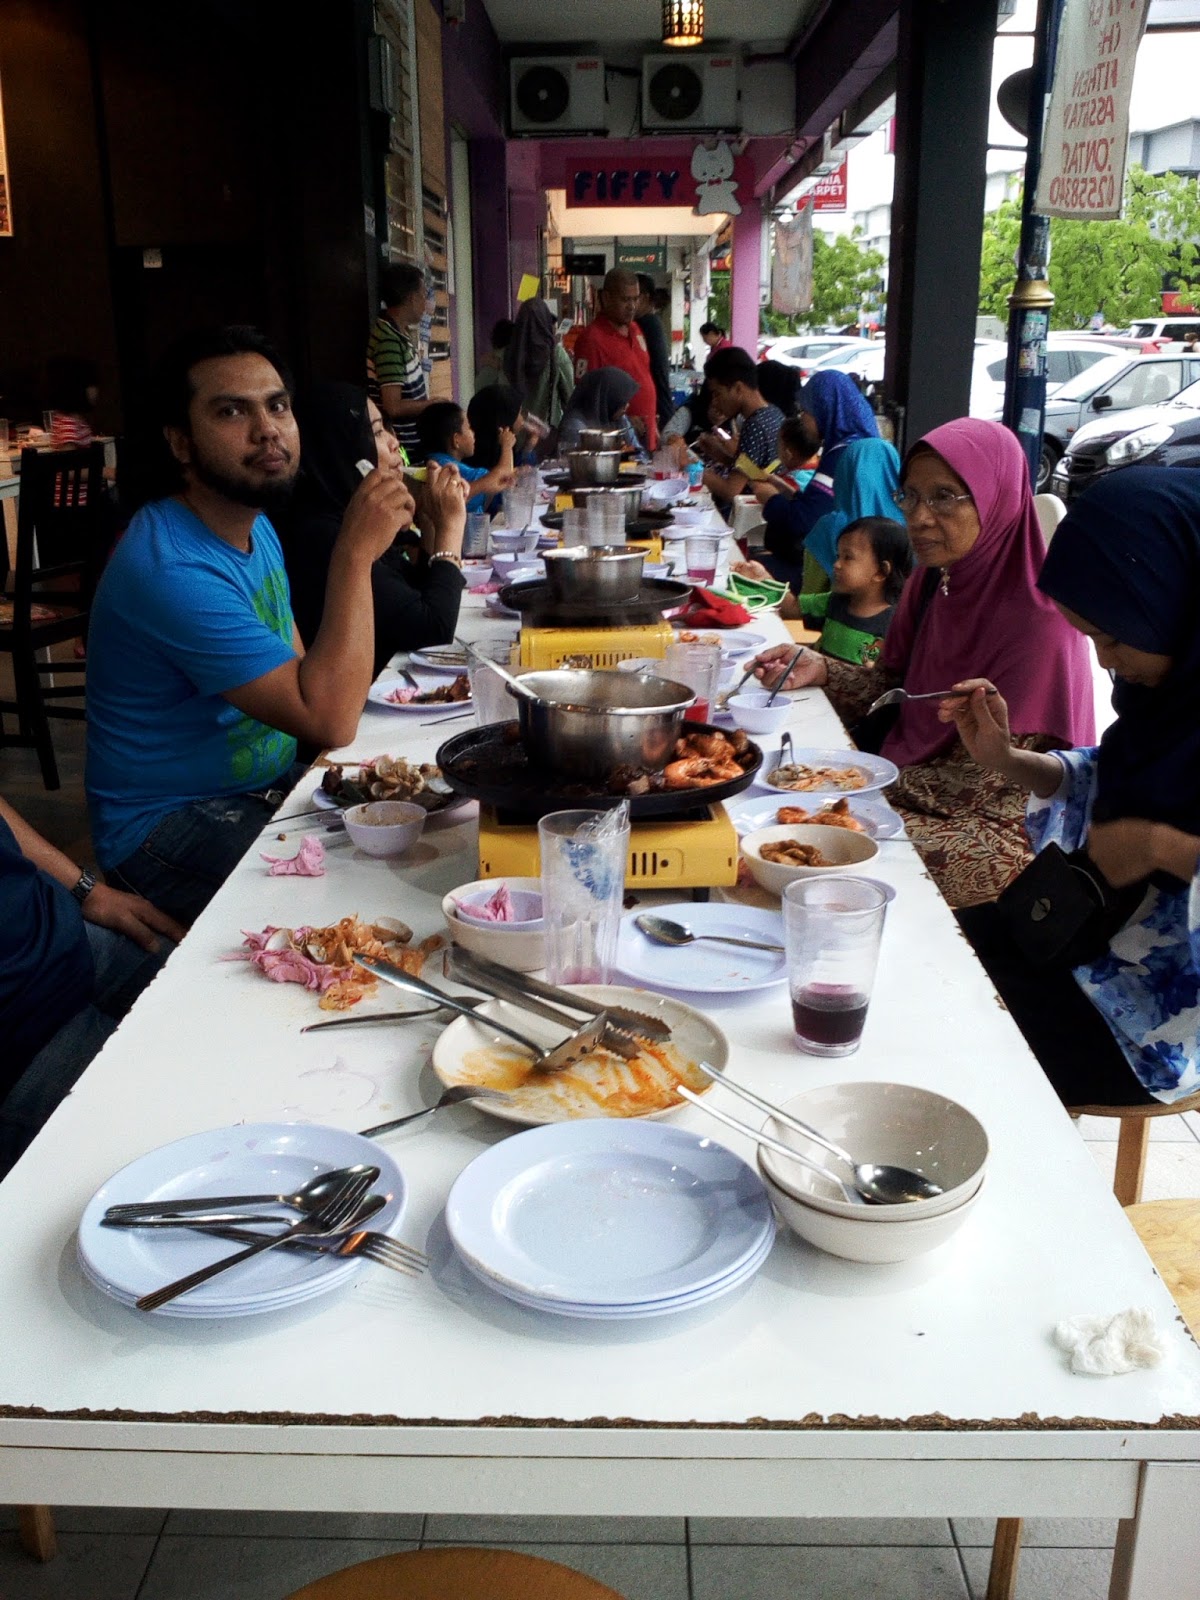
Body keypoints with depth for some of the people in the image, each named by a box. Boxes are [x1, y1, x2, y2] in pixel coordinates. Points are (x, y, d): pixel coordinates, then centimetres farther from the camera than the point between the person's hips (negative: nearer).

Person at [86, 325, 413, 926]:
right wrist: (355, 555, -31)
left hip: (269, 790, 9)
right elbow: (328, 718, -30)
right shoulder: (171, 571, -26)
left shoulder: (256, 528, 7)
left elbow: (300, 673, 16)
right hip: (171, 826, -9)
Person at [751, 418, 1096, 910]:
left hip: (1000, 830, -7)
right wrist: (820, 669, -9)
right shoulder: (933, 581, 1)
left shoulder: (1037, 620, -23)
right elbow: (894, 684, 9)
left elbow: (976, 784, -21)